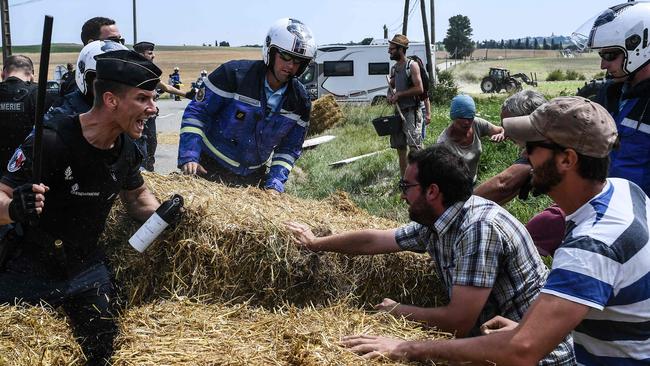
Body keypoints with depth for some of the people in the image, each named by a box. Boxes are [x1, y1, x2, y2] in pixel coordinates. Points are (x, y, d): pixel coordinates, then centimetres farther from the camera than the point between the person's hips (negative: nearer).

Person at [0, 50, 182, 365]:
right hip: (31, 273, -5)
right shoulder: (51, 141, -26)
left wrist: (161, 215, -7)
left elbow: (136, 194, 13)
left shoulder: (126, 149, -5)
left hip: (87, 268, 6)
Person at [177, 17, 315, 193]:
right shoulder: (235, 74, -19)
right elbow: (196, 112, -14)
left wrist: (275, 184, -12)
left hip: (254, 176, 4)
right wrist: (189, 157, -23)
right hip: (210, 168, -3)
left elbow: (289, 149, 3)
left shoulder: (300, 101, -5)